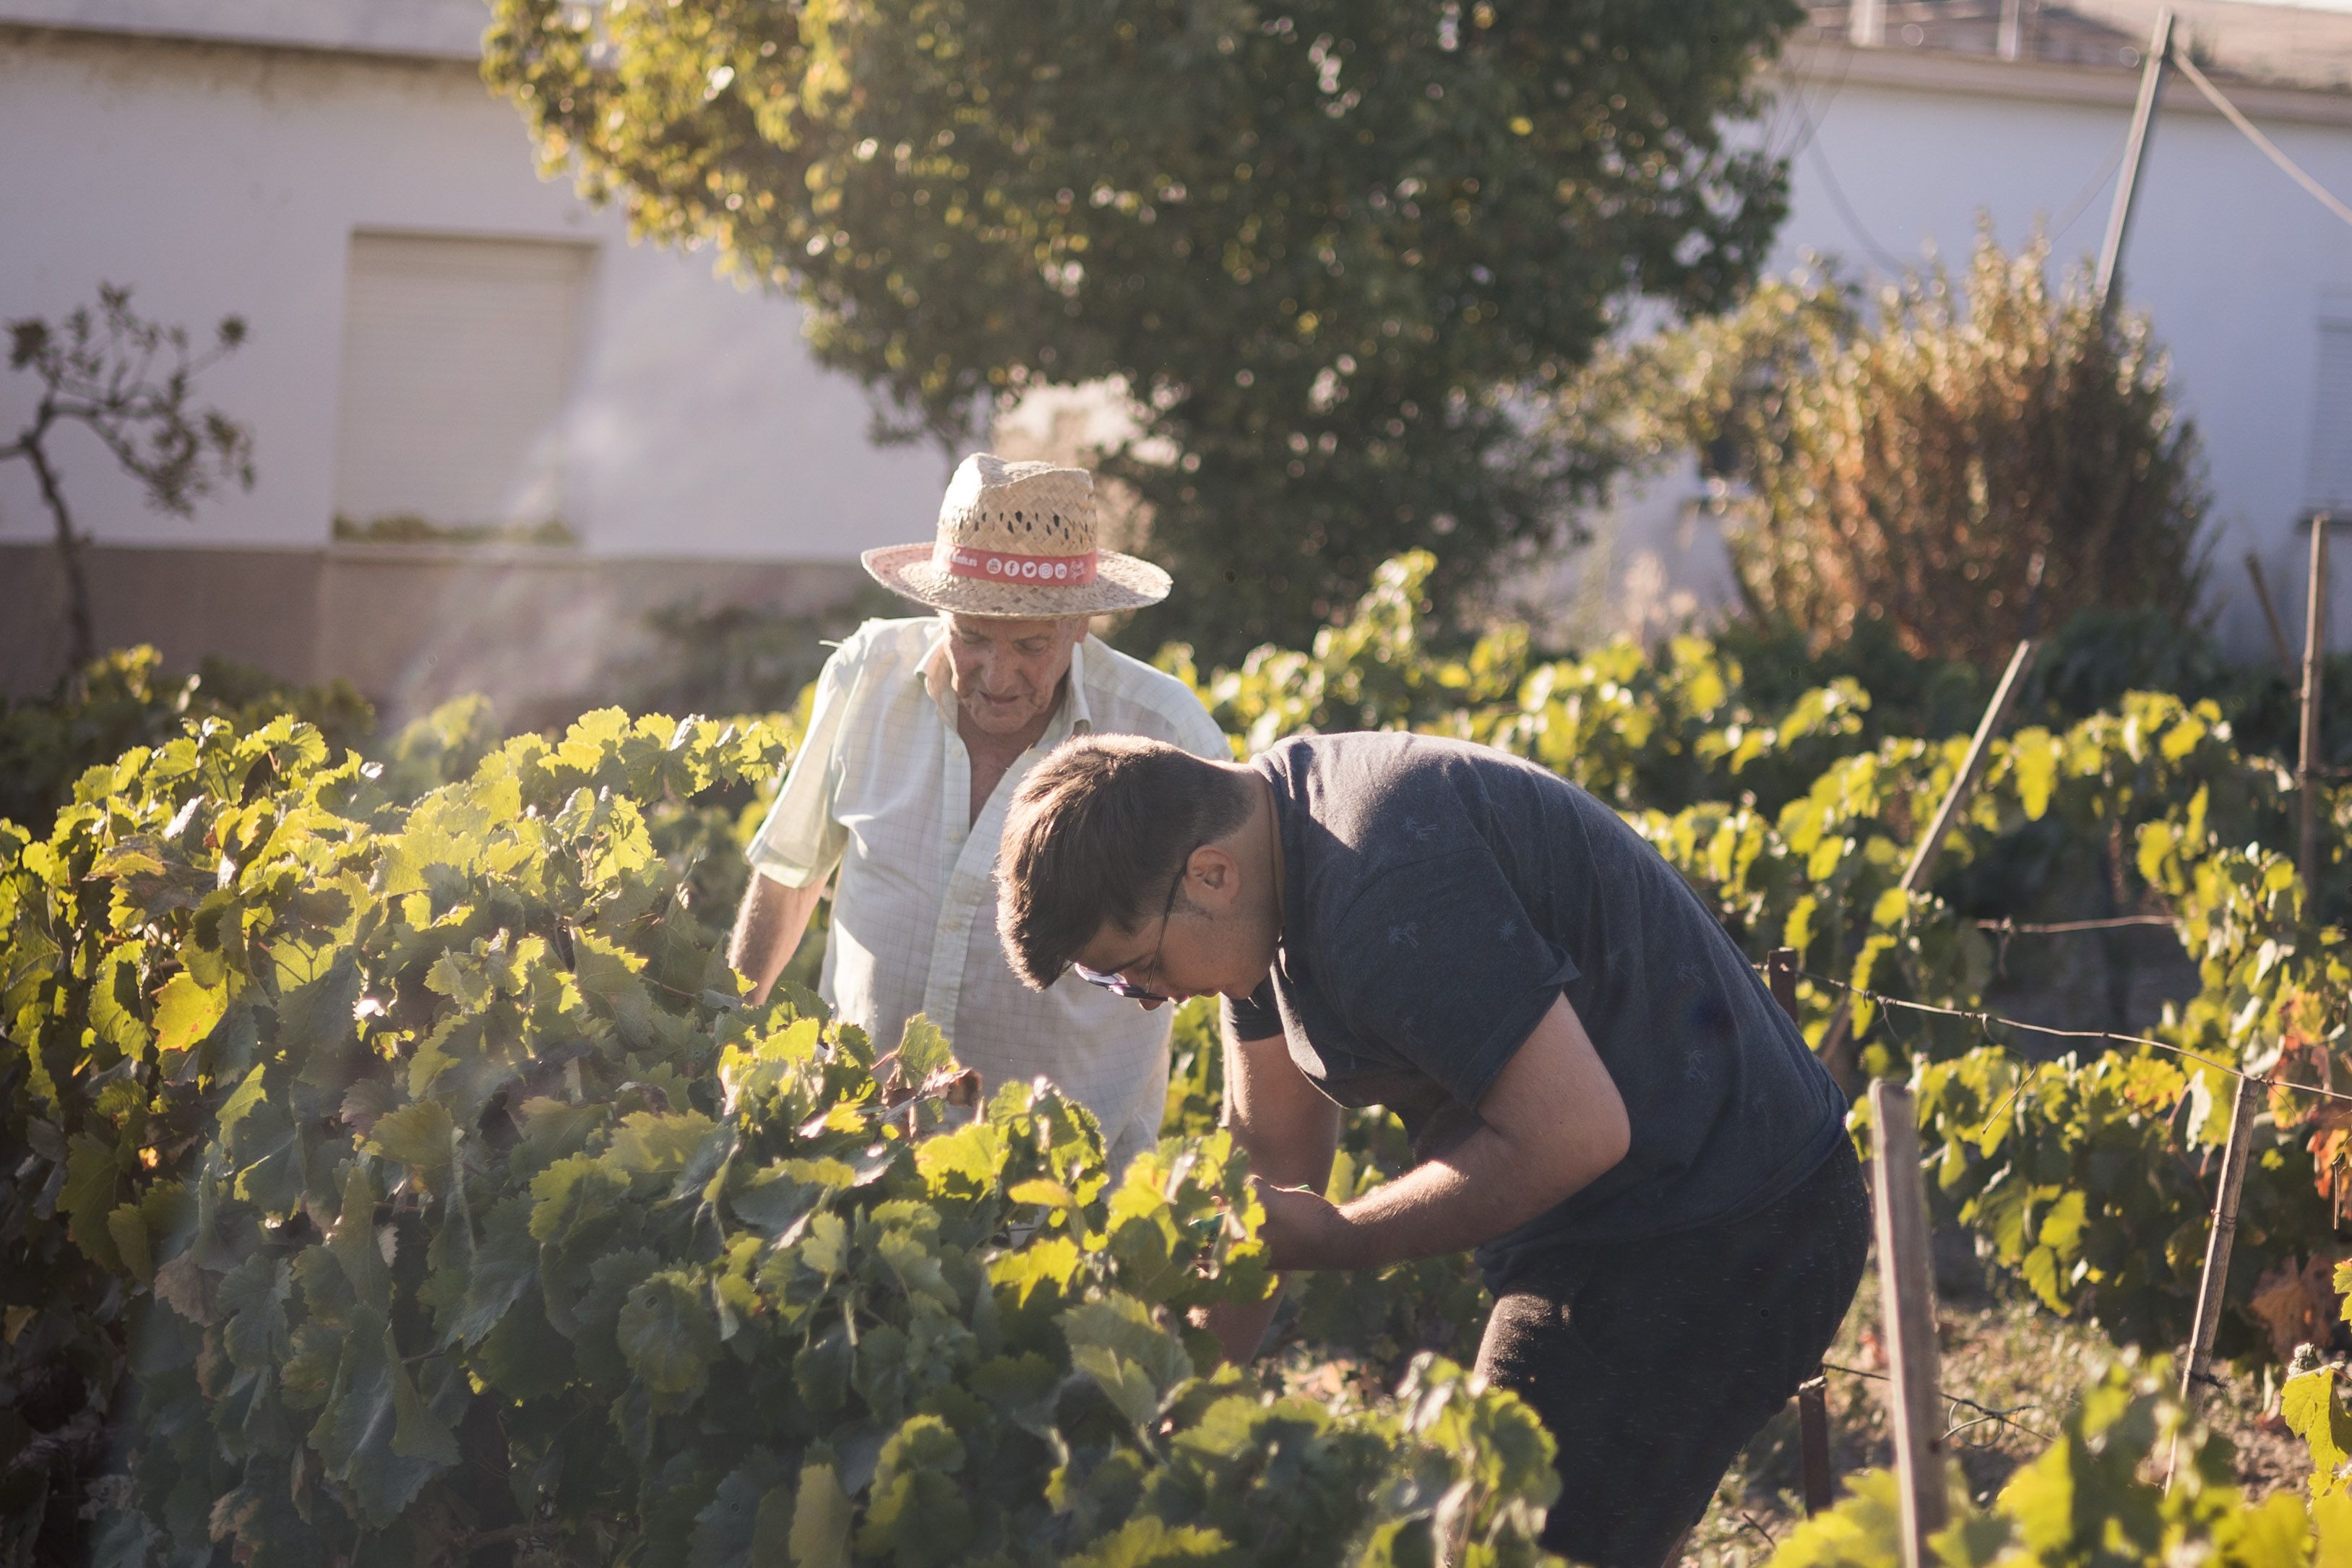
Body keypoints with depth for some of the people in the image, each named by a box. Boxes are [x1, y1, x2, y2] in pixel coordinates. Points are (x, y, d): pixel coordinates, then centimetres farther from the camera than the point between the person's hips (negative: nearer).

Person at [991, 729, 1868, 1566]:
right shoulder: (1259, 828, 4)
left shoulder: (1381, 892, -29)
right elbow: (1271, 1159, 11)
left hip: (1712, 1240, -10)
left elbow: (1572, 1134, -29)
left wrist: (1334, 1241, -18)